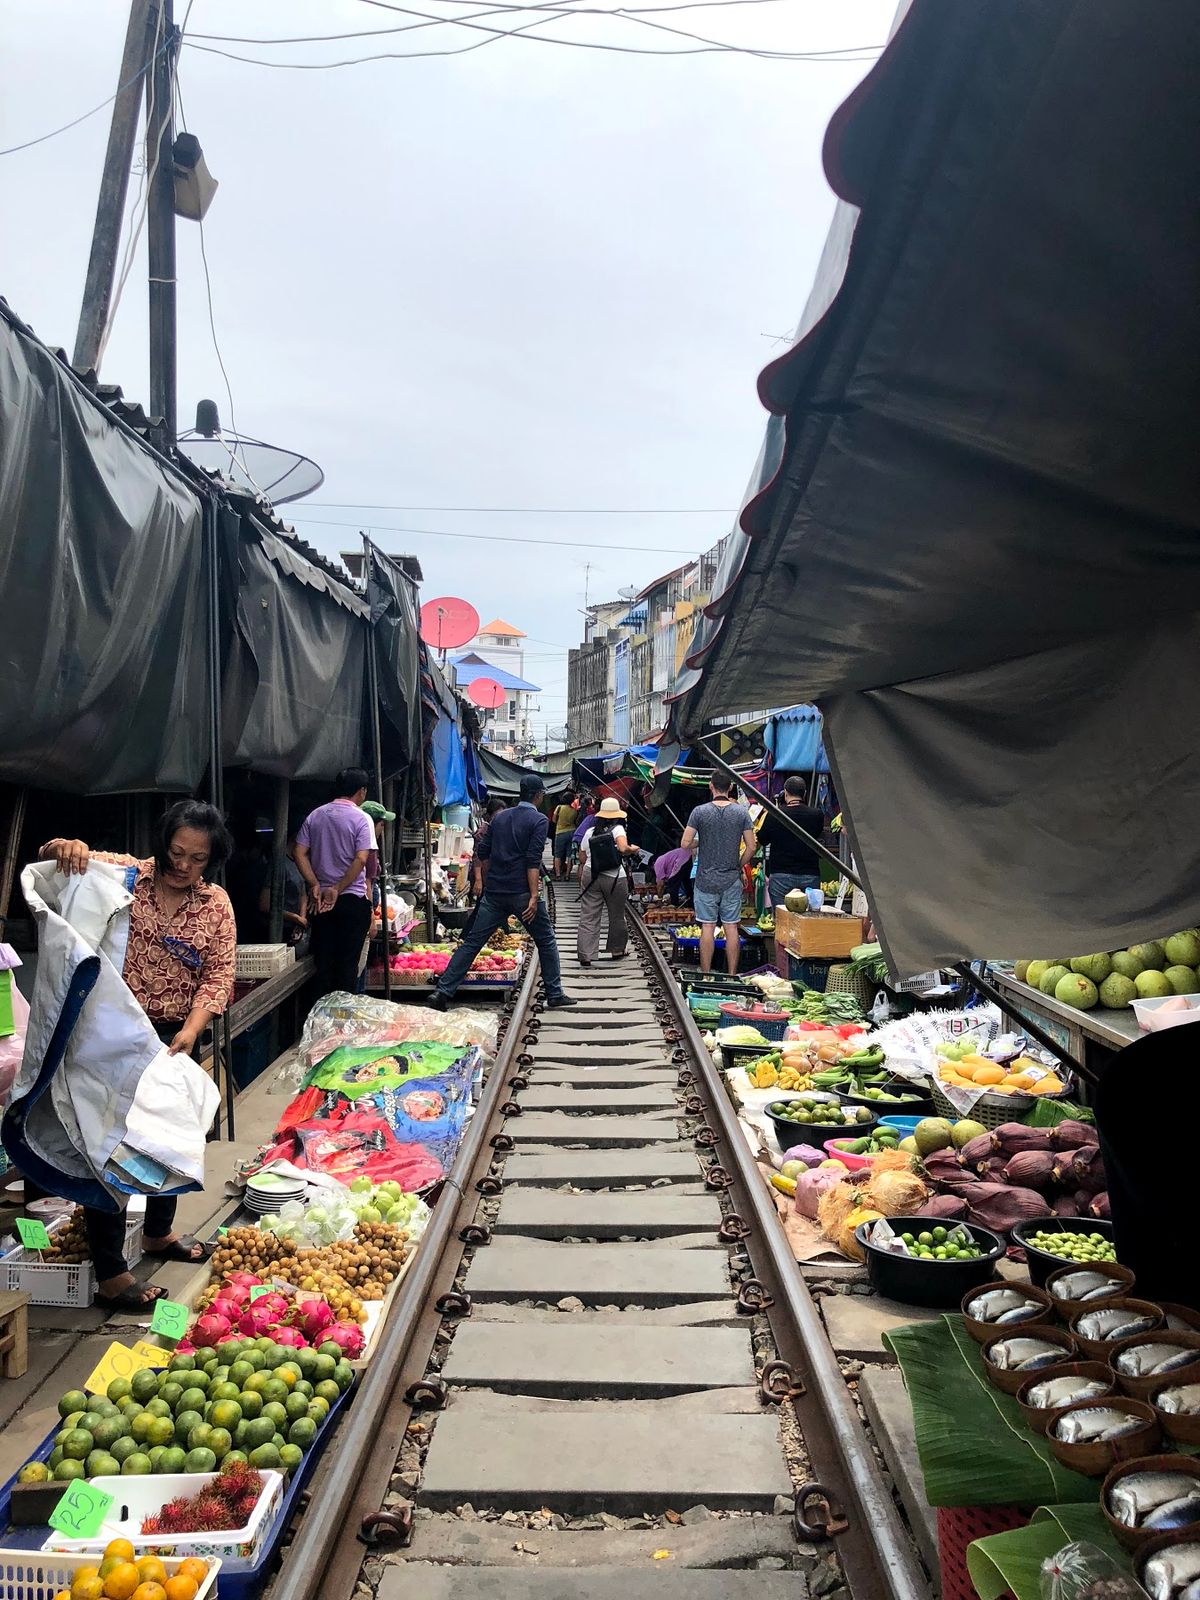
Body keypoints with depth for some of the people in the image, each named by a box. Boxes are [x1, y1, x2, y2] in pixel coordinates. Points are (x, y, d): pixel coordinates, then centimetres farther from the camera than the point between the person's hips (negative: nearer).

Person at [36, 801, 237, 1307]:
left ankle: (159, 1233, 44)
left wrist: (191, 1029, -21)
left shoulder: (216, 904, -1)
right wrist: (67, 847, -29)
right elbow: (52, 862, -4)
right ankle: (109, 1275, 10)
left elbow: (220, 974, -6)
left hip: (174, 1036, 4)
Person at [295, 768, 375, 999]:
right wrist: (338, 889, -12)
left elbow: (300, 853, 1)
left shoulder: (314, 816, 7)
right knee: (348, 962, 3)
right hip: (353, 899, -4)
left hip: (320, 900, 4)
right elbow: (361, 859, -17)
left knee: (323, 961, 10)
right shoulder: (361, 818, -7)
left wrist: (315, 885, -4)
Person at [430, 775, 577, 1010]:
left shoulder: (501, 817, 13)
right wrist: (534, 897, -17)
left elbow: (483, 853, 14)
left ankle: (443, 991, -1)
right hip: (522, 892, -5)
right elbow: (533, 860, -14)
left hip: (494, 892, 5)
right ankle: (554, 994, 16)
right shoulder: (538, 820, -5)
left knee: (472, 942, 5)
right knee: (546, 941, 12)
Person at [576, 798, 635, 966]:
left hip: (590, 876, 3)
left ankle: (585, 954, -5)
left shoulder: (589, 832, 7)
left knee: (588, 917, 2)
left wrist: (581, 881, 22)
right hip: (615, 879, -3)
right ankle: (617, 950, 28)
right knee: (617, 916, 15)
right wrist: (634, 850, -10)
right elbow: (623, 849, -25)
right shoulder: (617, 829, -5)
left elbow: (582, 860, 12)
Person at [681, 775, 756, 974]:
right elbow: (751, 847, -2)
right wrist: (739, 865, 13)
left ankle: (706, 975, 7)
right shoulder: (741, 812, -2)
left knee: (708, 926, 3)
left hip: (706, 879, -1)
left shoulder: (700, 812, -7)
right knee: (731, 927, 6)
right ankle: (732, 975, 9)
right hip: (732, 879, 1)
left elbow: (685, 844, -8)